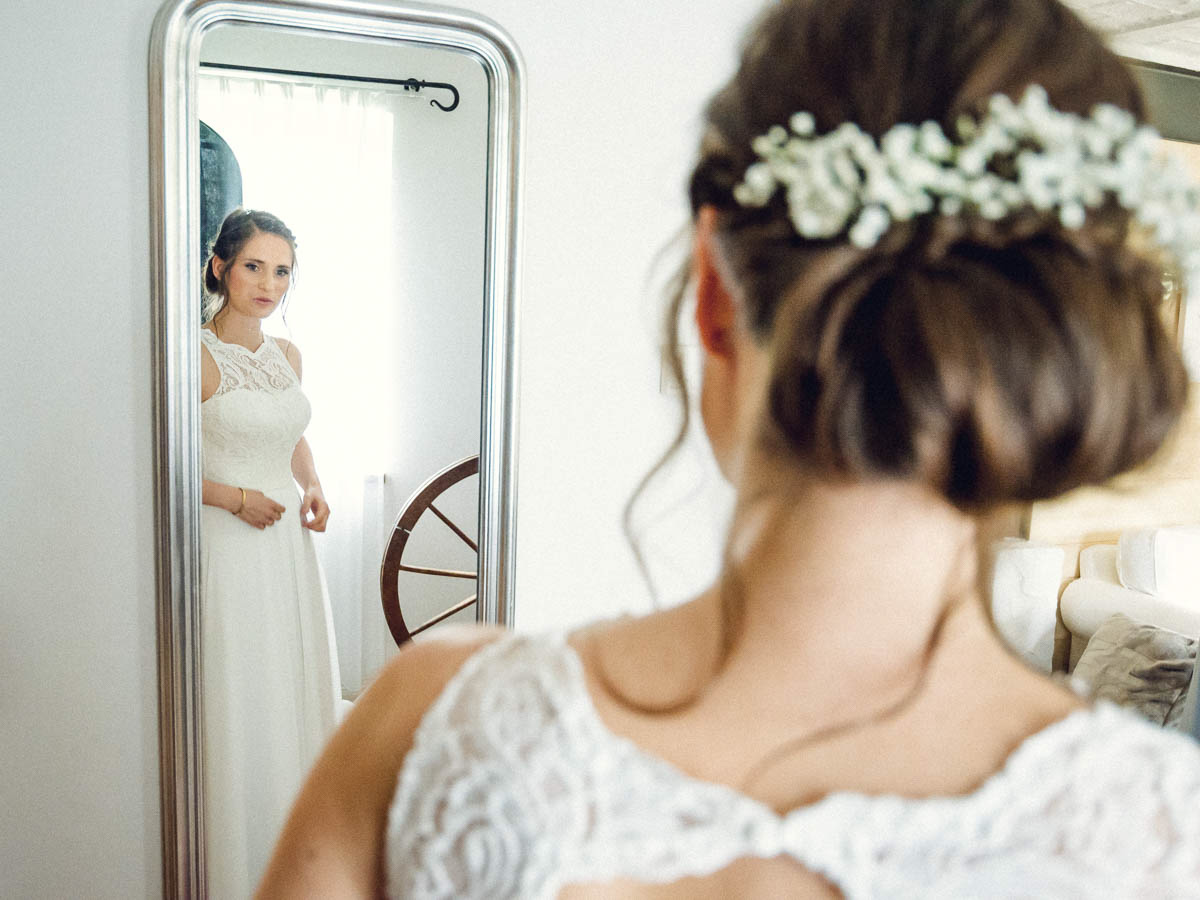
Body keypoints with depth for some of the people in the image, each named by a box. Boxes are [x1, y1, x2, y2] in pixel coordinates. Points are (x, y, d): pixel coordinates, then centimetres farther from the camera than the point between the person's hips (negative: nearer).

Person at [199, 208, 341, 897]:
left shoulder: (287, 354, 9)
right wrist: (235, 496, -19)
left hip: (289, 540, 7)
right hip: (228, 547, -7)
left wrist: (313, 488, 5)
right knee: (236, 700, 1)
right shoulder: (197, 356, -12)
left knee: (296, 685, 14)